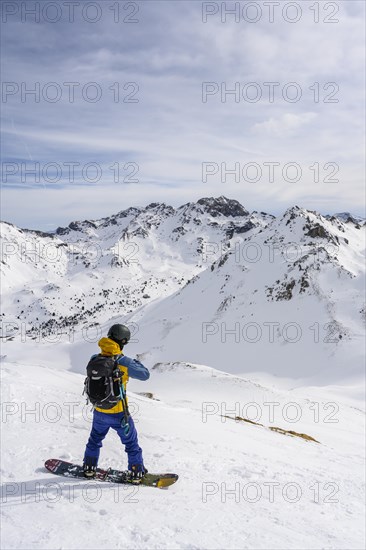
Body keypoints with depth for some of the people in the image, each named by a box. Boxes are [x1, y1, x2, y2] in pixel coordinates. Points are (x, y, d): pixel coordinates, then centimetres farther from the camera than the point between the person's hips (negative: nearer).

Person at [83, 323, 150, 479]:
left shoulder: (94, 359, -10)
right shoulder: (123, 362, -23)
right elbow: (145, 375, -14)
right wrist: (136, 362, 4)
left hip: (99, 412, 4)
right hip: (118, 413, -4)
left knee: (95, 439, 29)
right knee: (131, 442, 17)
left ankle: (89, 467, 41)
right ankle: (137, 472, 28)